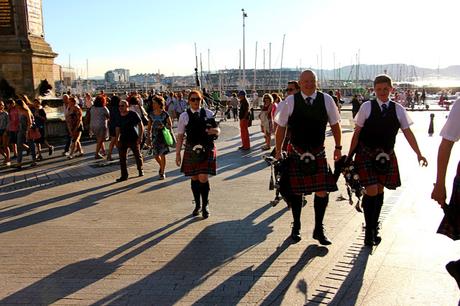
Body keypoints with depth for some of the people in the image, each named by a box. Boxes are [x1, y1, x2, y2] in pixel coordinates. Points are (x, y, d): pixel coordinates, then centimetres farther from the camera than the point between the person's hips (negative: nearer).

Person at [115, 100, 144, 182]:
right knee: (122, 157, -1)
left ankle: (141, 170, 34)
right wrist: (117, 139, 8)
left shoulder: (133, 114, -9)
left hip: (134, 139, -4)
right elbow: (118, 128, 15)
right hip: (123, 139, 4)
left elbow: (141, 126, -7)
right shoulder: (119, 117, 4)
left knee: (138, 156, 10)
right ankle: (124, 175, 7)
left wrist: (140, 137, -14)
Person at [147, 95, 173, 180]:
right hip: (155, 136, 3)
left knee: (162, 154, 0)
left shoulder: (165, 114, -8)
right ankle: (161, 166, 34)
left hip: (163, 136, -3)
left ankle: (162, 172, 14)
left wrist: (163, 127, -20)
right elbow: (149, 127, 8)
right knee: (156, 155, 4)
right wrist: (148, 138, 6)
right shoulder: (151, 114, 2)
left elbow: (170, 125, -1)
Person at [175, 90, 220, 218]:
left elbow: (218, 130, 9)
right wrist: (178, 154, 0)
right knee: (194, 178, 9)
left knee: (203, 178, -7)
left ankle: (205, 206, 13)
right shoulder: (184, 116, 2)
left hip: (207, 149, -1)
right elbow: (180, 136, 3)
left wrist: (215, 130, -16)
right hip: (191, 149, 1)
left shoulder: (208, 113, 3)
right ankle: (197, 205, 27)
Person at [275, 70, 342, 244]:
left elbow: (335, 124, 9)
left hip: (318, 153, 1)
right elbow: (281, 127, 1)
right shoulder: (290, 101, -7)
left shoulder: (326, 100, -3)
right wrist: (278, 151, 3)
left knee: (322, 191, -3)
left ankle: (319, 230, 15)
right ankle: (296, 227, 28)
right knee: (296, 191, 8)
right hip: (296, 152, -1)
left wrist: (338, 147, 11)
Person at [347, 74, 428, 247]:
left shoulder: (398, 109, 2)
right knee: (371, 191, -9)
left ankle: (374, 228, 29)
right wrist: (350, 155, -3)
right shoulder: (367, 107, -5)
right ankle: (369, 231, 8)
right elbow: (357, 133, -3)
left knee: (380, 190, 12)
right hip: (366, 154, -3)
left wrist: (418, 154, -2)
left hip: (386, 156, 3)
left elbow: (408, 133, 3)